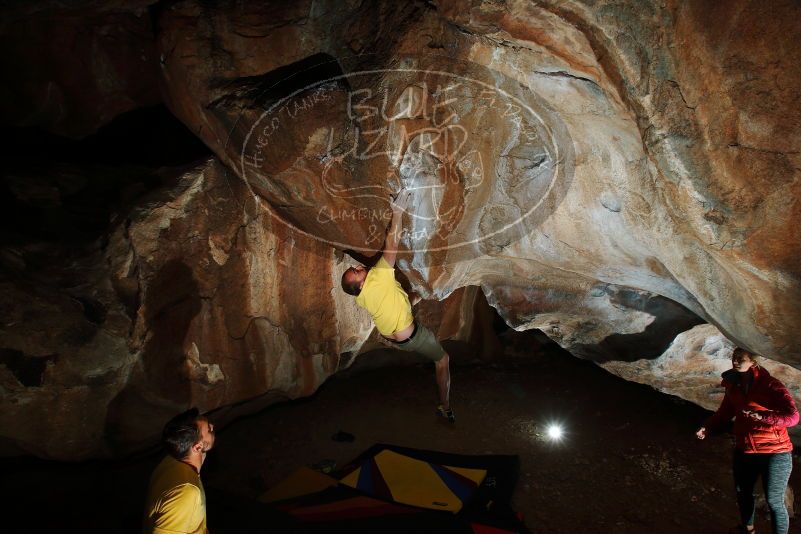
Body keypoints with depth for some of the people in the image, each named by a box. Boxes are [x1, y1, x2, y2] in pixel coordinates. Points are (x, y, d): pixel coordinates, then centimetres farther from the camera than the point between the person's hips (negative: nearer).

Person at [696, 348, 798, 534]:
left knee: (774, 501, 2)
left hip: (774, 452, -7)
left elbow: (793, 417, -25)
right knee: (743, 492, 22)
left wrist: (762, 417, -38)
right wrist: (707, 426, 2)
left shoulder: (770, 385, -18)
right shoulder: (733, 386, 2)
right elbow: (725, 412, 14)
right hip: (744, 451, 7)